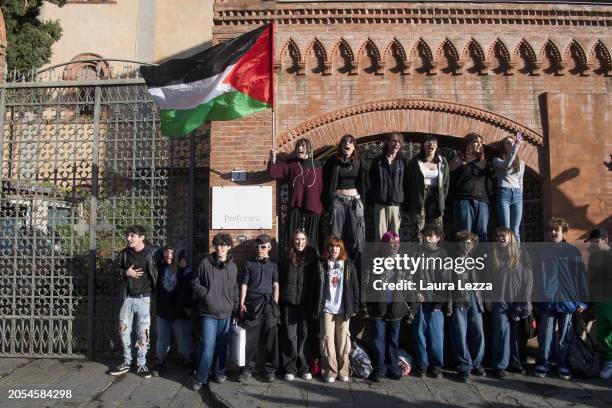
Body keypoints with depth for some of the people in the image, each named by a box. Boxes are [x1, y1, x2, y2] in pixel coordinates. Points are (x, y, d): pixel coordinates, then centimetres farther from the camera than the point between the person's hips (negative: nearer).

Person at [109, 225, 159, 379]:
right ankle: (126, 362, 27)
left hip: (144, 298, -3)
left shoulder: (153, 252, -8)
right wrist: (125, 273, -6)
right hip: (128, 297, 4)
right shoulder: (124, 253, 2)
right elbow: (114, 269, 11)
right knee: (124, 330, 10)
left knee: (143, 332, 3)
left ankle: (141, 365, 17)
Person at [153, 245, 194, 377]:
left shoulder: (184, 269, -10)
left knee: (184, 339, 5)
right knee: (162, 338, 13)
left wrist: (188, 306, -12)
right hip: (163, 310, 3)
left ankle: (189, 362, 20)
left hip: (180, 311, -3)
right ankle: (160, 363, 28)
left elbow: (189, 289, -11)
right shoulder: (160, 268, -1)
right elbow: (155, 286, 12)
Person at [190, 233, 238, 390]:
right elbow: (195, 282, 4)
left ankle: (218, 372, 29)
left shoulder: (232, 266, 6)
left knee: (222, 345, 12)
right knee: (208, 345, -7)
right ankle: (200, 378, 7)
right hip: (208, 312, -3)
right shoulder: (205, 263, -3)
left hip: (226, 313, 3)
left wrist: (235, 307, 10)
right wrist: (205, 293, -9)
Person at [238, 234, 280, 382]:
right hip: (252, 302, 0)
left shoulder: (273, 265, 15)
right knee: (249, 337, -1)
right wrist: (242, 303, -1)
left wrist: (275, 305, 2)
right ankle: (248, 368, 11)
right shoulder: (249, 264, 14)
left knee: (270, 337, -2)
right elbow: (244, 285, 9)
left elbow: (276, 286, 11)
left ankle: (270, 369, 8)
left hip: (268, 303, 0)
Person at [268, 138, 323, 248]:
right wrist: (273, 160, -14)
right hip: (295, 207, 0)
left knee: (311, 241, 3)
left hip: (313, 208, 1)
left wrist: (322, 206, 2)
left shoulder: (317, 165, 9)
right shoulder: (291, 163, 9)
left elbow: (321, 187, 7)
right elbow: (274, 172, 3)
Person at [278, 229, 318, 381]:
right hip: (289, 303, 0)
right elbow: (279, 280, 5)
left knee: (304, 334, 4)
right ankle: (290, 368, 10)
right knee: (290, 335, 3)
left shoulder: (312, 258, 4)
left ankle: (304, 368, 13)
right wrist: (280, 299, -1)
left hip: (306, 303, 0)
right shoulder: (286, 259, 5)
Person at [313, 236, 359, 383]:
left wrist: (354, 307, 1)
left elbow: (355, 287, 6)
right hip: (326, 308, 0)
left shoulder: (348, 265, 6)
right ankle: (330, 371, 7)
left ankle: (343, 370, 13)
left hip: (343, 309, 0)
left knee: (343, 340, 4)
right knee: (327, 338, -1)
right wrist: (315, 308, 0)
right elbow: (316, 287, 5)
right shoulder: (321, 265, 5)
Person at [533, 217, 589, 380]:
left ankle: (563, 366, 20)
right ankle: (543, 364, 16)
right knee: (545, 336, 4)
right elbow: (536, 277, 4)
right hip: (547, 300, 0)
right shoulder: (541, 252, 3)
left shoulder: (573, 252, 3)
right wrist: (537, 298, 1)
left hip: (568, 301, 0)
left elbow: (581, 277, 4)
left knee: (565, 336, 8)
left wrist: (582, 301, 1)